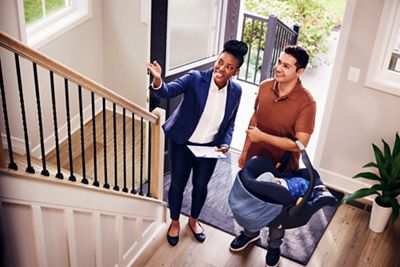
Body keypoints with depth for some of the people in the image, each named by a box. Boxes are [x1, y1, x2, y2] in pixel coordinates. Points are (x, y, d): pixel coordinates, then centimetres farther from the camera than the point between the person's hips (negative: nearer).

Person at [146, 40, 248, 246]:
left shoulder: (235, 91, -9)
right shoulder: (195, 78, -20)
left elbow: (230, 123, 4)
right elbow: (169, 91, -33)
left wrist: (225, 143, -11)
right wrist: (158, 81, -54)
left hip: (209, 148, 3)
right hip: (182, 144, -3)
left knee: (201, 185, 17)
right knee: (178, 184, 12)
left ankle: (194, 220, 46)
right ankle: (175, 222, 38)